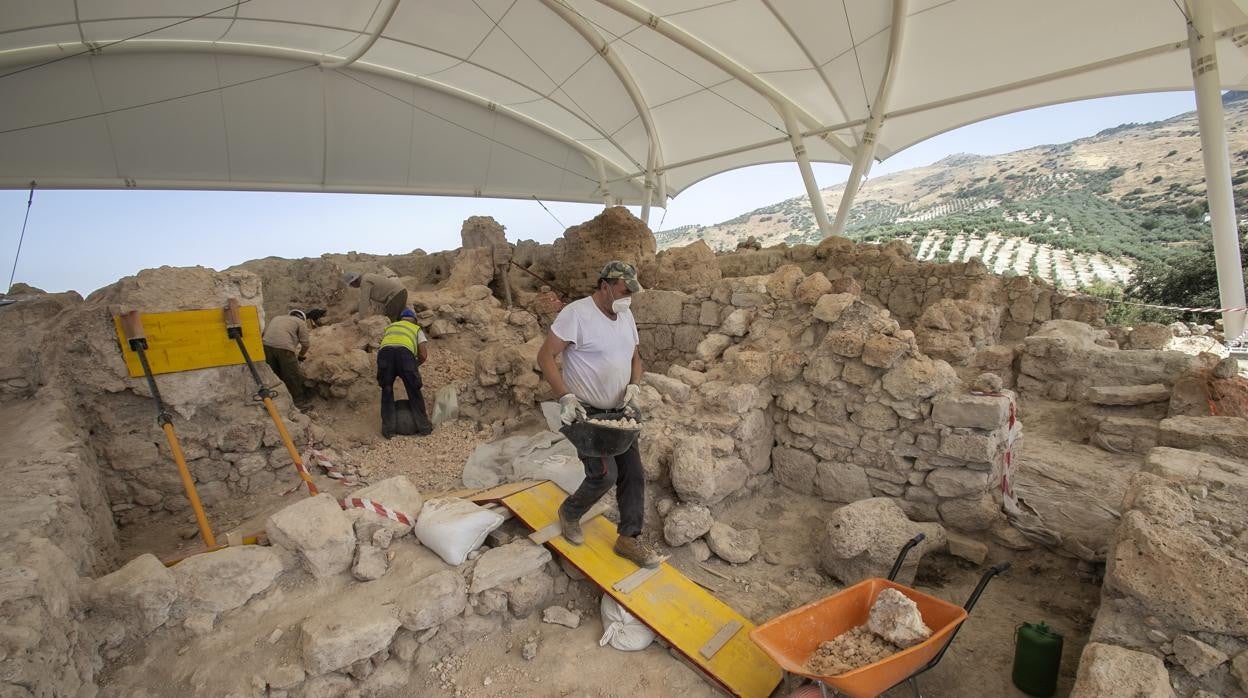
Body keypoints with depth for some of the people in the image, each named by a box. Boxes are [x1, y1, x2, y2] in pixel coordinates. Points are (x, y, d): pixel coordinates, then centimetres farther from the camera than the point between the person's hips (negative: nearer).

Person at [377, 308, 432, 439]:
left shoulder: (389, 326, 38)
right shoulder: (417, 329, 30)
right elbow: (424, 355, 17)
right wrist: (414, 366, 35)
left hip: (385, 352, 2)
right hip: (405, 353, -2)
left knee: (387, 391, 21)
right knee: (414, 392, 15)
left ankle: (388, 429, 21)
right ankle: (424, 426, 22)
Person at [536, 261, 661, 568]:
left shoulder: (626, 315, 6)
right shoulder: (577, 313, -17)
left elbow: (634, 358, 16)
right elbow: (545, 356, -17)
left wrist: (633, 385, -3)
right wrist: (566, 397, -24)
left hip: (618, 411, 7)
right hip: (584, 413, -7)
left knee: (633, 473, 6)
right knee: (604, 474, -11)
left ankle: (629, 538, 23)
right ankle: (569, 513, 20)